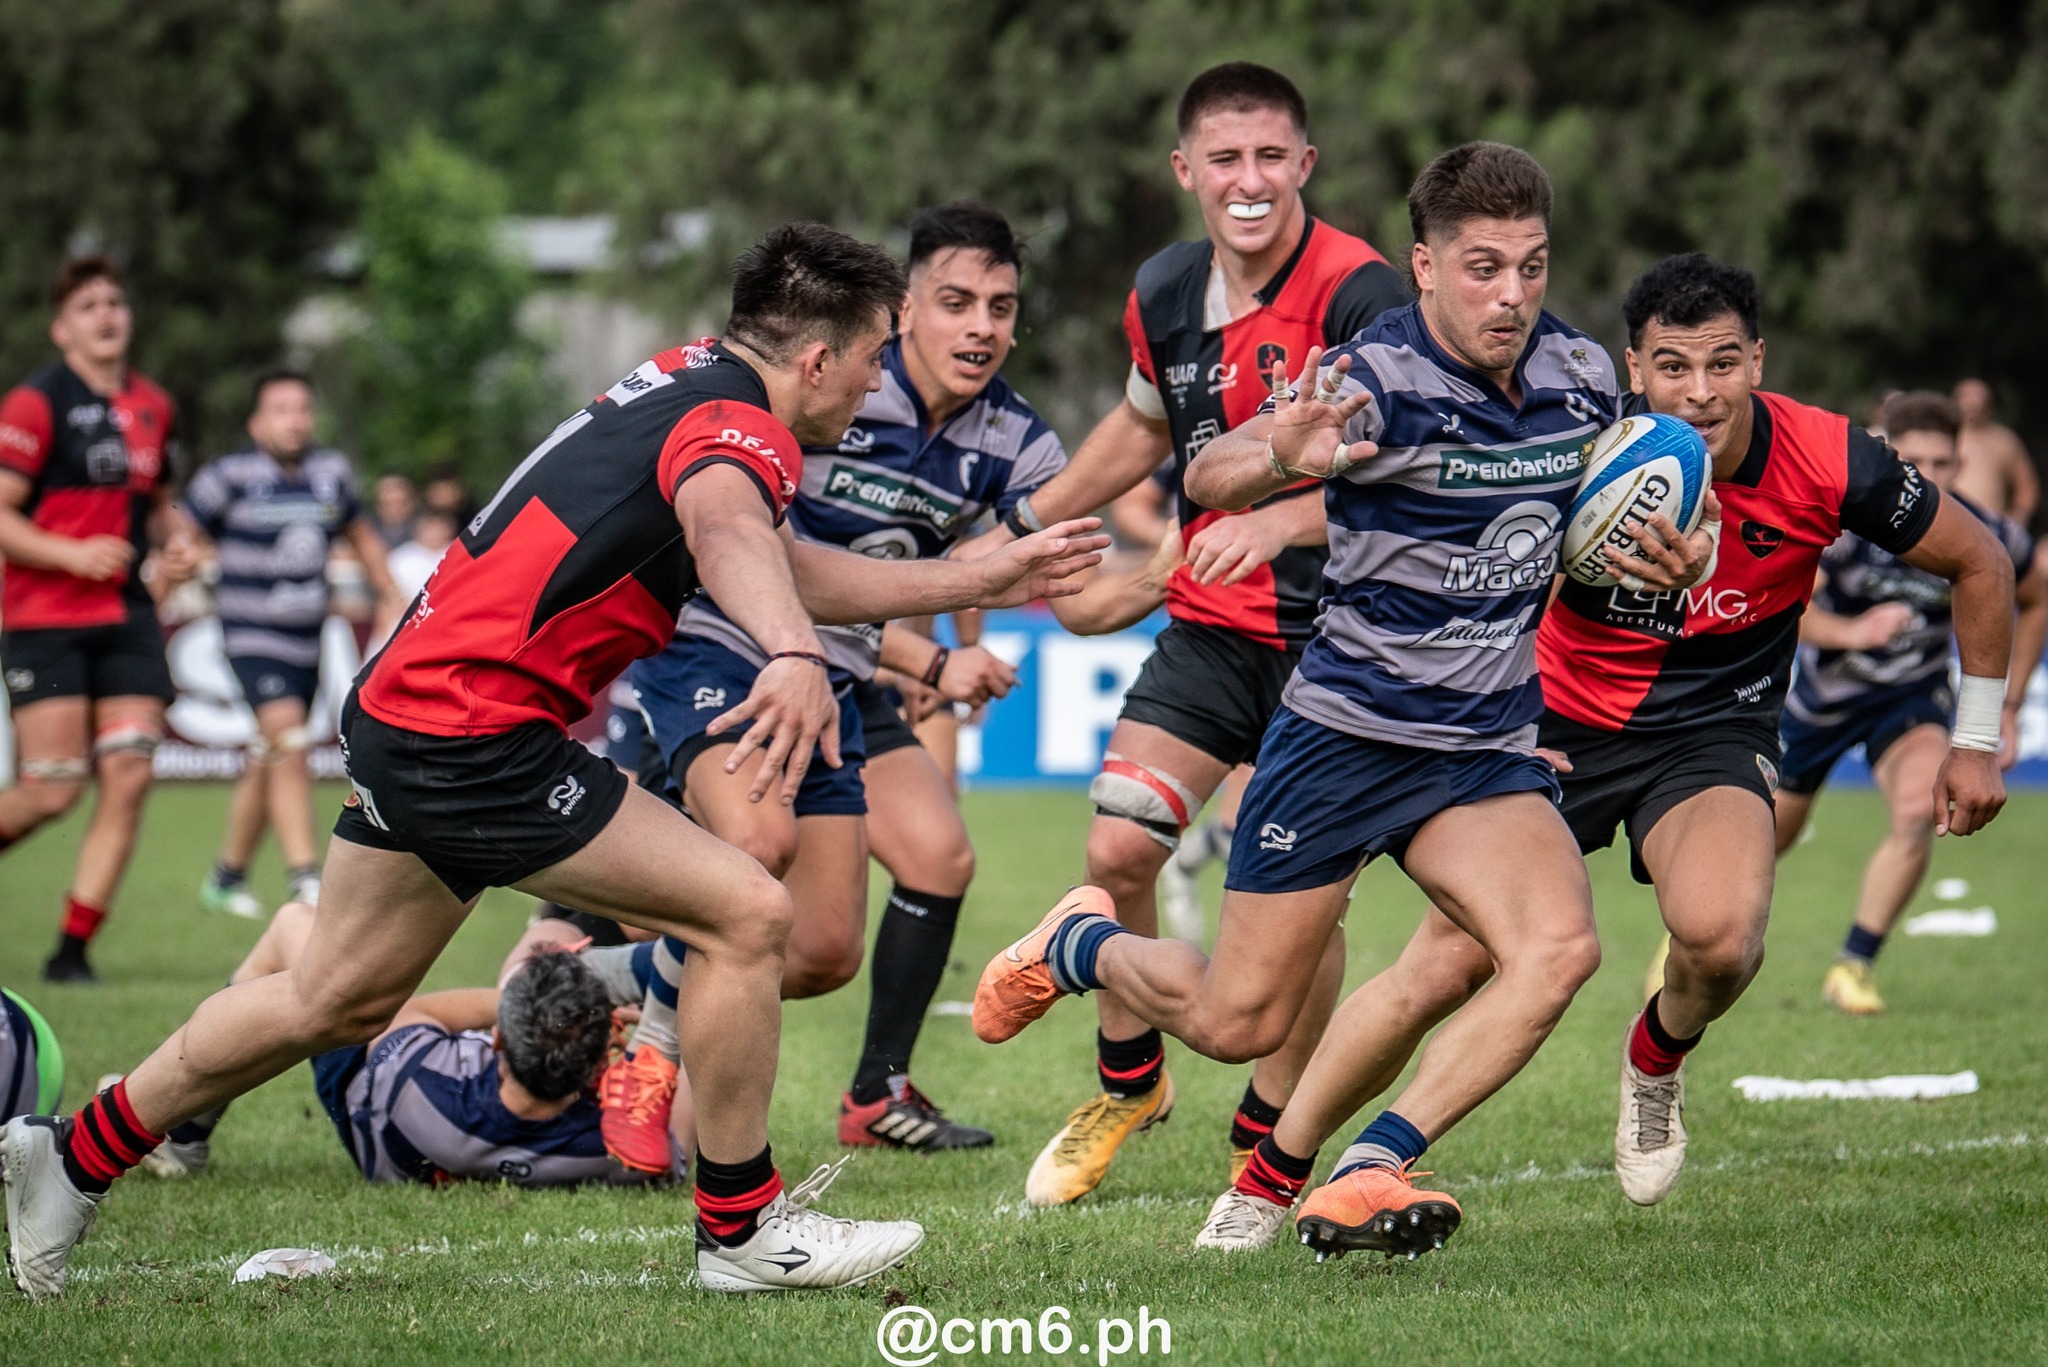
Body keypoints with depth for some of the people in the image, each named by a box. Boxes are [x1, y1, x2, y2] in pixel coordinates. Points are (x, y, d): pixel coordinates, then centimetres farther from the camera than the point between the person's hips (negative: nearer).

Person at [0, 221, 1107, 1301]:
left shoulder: (693, 383, 14)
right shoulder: (736, 425, -16)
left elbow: (789, 570, 25)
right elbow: (724, 530, -41)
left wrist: (986, 578, 27)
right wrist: (796, 657, -60)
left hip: (404, 708, 10)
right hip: (472, 735, -10)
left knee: (335, 1002, 21)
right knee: (746, 912, -10)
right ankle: (740, 1228, 0)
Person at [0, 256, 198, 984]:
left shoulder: (153, 406, 12)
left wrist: (177, 538, 5)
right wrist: (73, 554, -21)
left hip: (127, 616, 6)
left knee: (128, 779, -5)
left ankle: (73, 950, 2)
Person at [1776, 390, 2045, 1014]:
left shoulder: (1988, 539, -20)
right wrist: (1850, 632, -57)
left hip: (1913, 694, 1)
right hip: (1820, 692, -1)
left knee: (1921, 807, -28)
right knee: (1768, 837, 12)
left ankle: (1854, 966, -14)